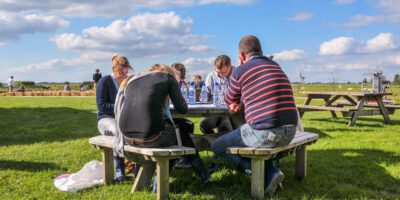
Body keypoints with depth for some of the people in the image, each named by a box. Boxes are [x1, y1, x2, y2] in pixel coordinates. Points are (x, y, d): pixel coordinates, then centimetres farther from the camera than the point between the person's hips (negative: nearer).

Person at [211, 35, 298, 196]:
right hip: (289, 133, 8)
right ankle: (271, 172, 14)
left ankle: (266, 174, 2)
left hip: (265, 133, -7)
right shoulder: (276, 67, 17)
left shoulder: (241, 70, -3)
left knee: (217, 146, 12)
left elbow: (229, 101, 14)